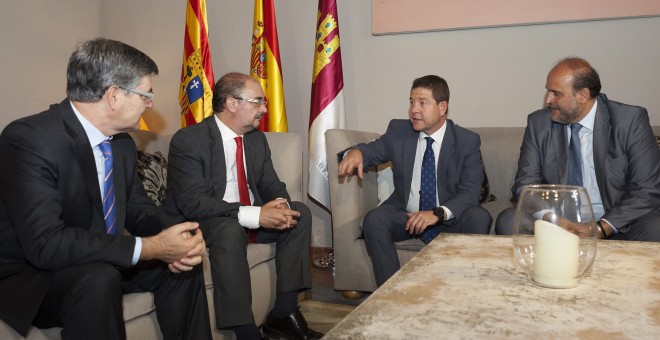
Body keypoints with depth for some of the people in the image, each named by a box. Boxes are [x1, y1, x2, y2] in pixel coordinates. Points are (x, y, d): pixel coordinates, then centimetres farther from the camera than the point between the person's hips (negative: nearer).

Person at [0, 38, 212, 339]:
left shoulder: (123, 143, 0)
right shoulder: (27, 138, -24)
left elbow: (138, 209, 7)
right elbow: (45, 243, -32)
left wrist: (177, 238, -15)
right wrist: (148, 247, -31)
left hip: (102, 263, 8)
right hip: (29, 277, -7)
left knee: (184, 258, -2)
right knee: (98, 278, -34)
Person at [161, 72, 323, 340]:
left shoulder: (257, 138, 5)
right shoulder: (188, 140, -17)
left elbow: (271, 184, 7)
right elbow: (192, 203, -26)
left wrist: (280, 205, -20)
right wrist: (254, 215, -35)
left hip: (253, 217, 7)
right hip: (203, 224, -7)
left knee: (300, 212, -9)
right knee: (230, 230, -36)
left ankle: (283, 313, -8)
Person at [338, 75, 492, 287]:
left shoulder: (468, 142, -6)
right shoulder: (398, 131, 1)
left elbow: (471, 192, -13)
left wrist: (438, 213, -32)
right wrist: (356, 152, -19)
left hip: (450, 219, -1)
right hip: (405, 215, 2)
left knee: (479, 218, -30)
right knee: (373, 220, -28)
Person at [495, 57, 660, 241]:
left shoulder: (631, 120, -5)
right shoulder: (538, 123, 1)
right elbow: (525, 184, 0)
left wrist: (600, 229, -20)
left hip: (616, 228, -1)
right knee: (508, 221, -25)